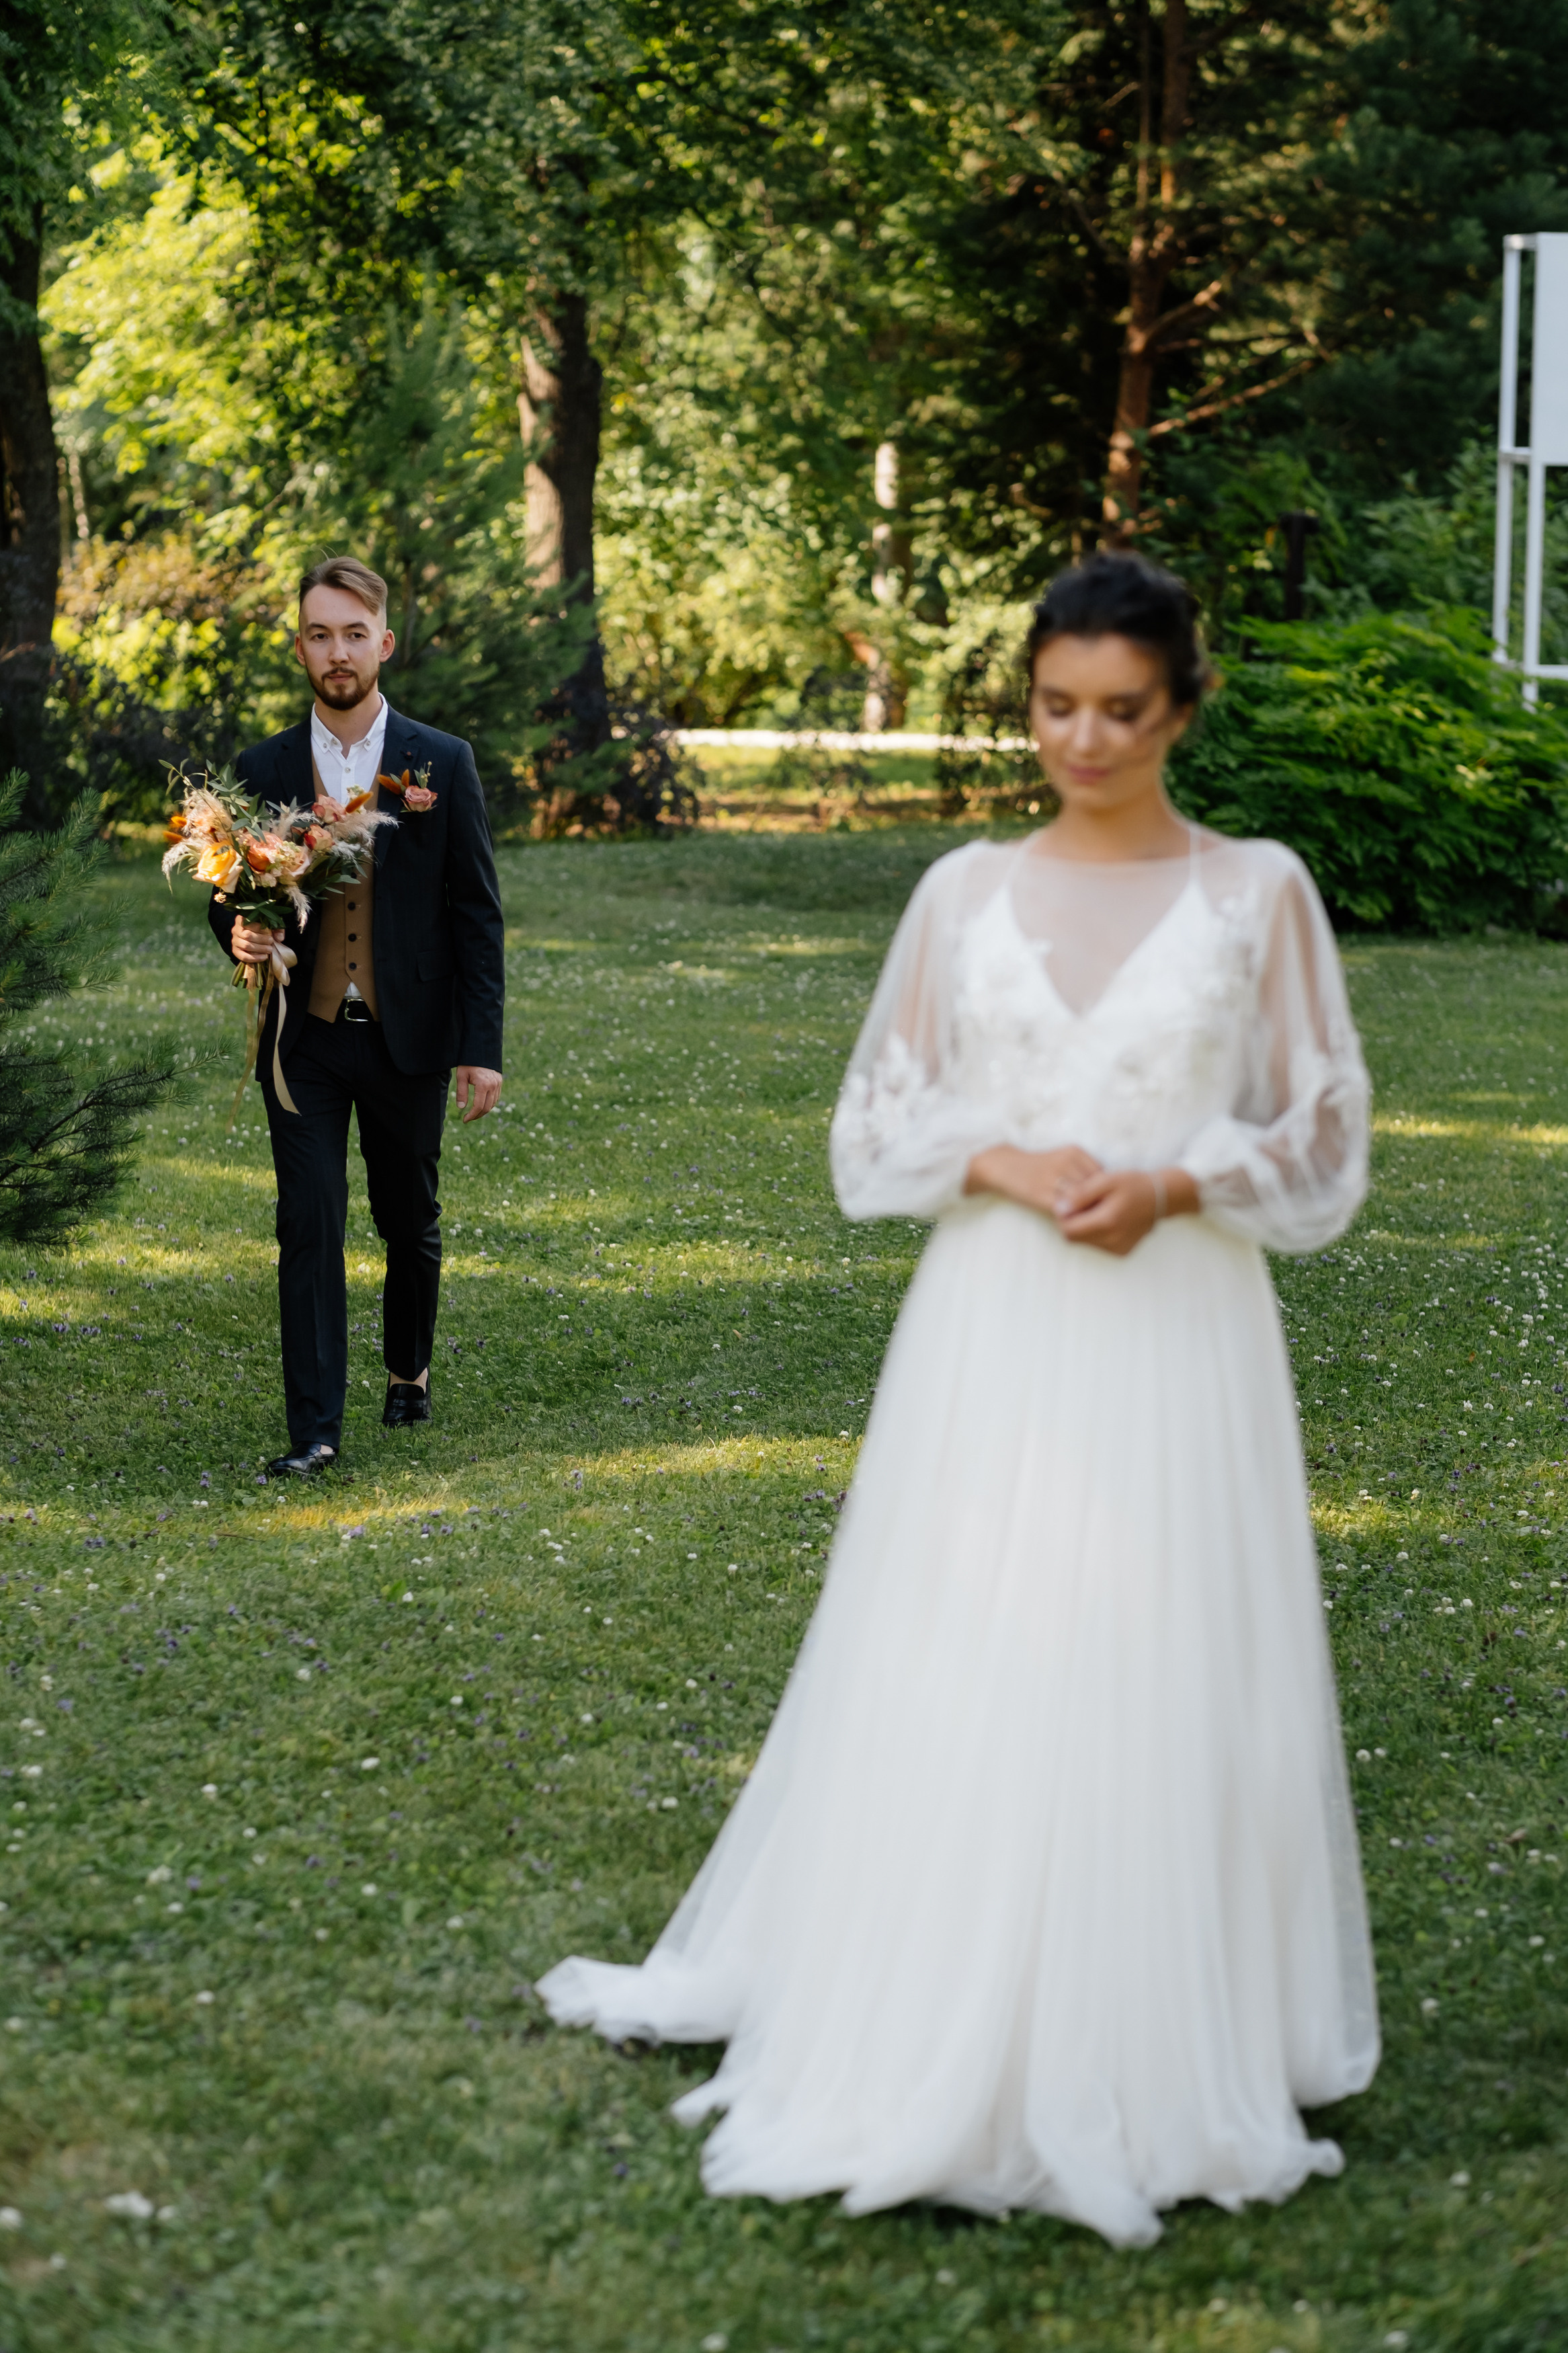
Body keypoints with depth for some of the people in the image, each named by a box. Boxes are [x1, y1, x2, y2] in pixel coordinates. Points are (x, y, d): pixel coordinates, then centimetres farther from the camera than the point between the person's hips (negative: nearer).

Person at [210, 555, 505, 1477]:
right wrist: (240, 934, -15)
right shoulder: (265, 770, 3)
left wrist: (483, 1047, -6)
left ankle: (409, 1370, 38)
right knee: (309, 1227, -9)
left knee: (411, 1224, 13)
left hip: (408, 1039, 0)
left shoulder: (442, 765, -1)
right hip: (304, 1039, 0)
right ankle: (316, 1428, -10)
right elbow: (234, 896, 11)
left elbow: (478, 912, -1)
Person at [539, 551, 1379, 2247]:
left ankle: (1153, 2057, 15)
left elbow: (1321, 1140, 4)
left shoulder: (1257, 894, 2)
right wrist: (1002, 1163, -10)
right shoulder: (966, 894, 6)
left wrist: (1177, 1184, -13)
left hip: (1175, 1349, -1)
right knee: (953, 1683, 2)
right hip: (990, 1342, 1)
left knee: (1160, 1694, 0)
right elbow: (875, 1129, 8)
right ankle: (942, 2039, 16)